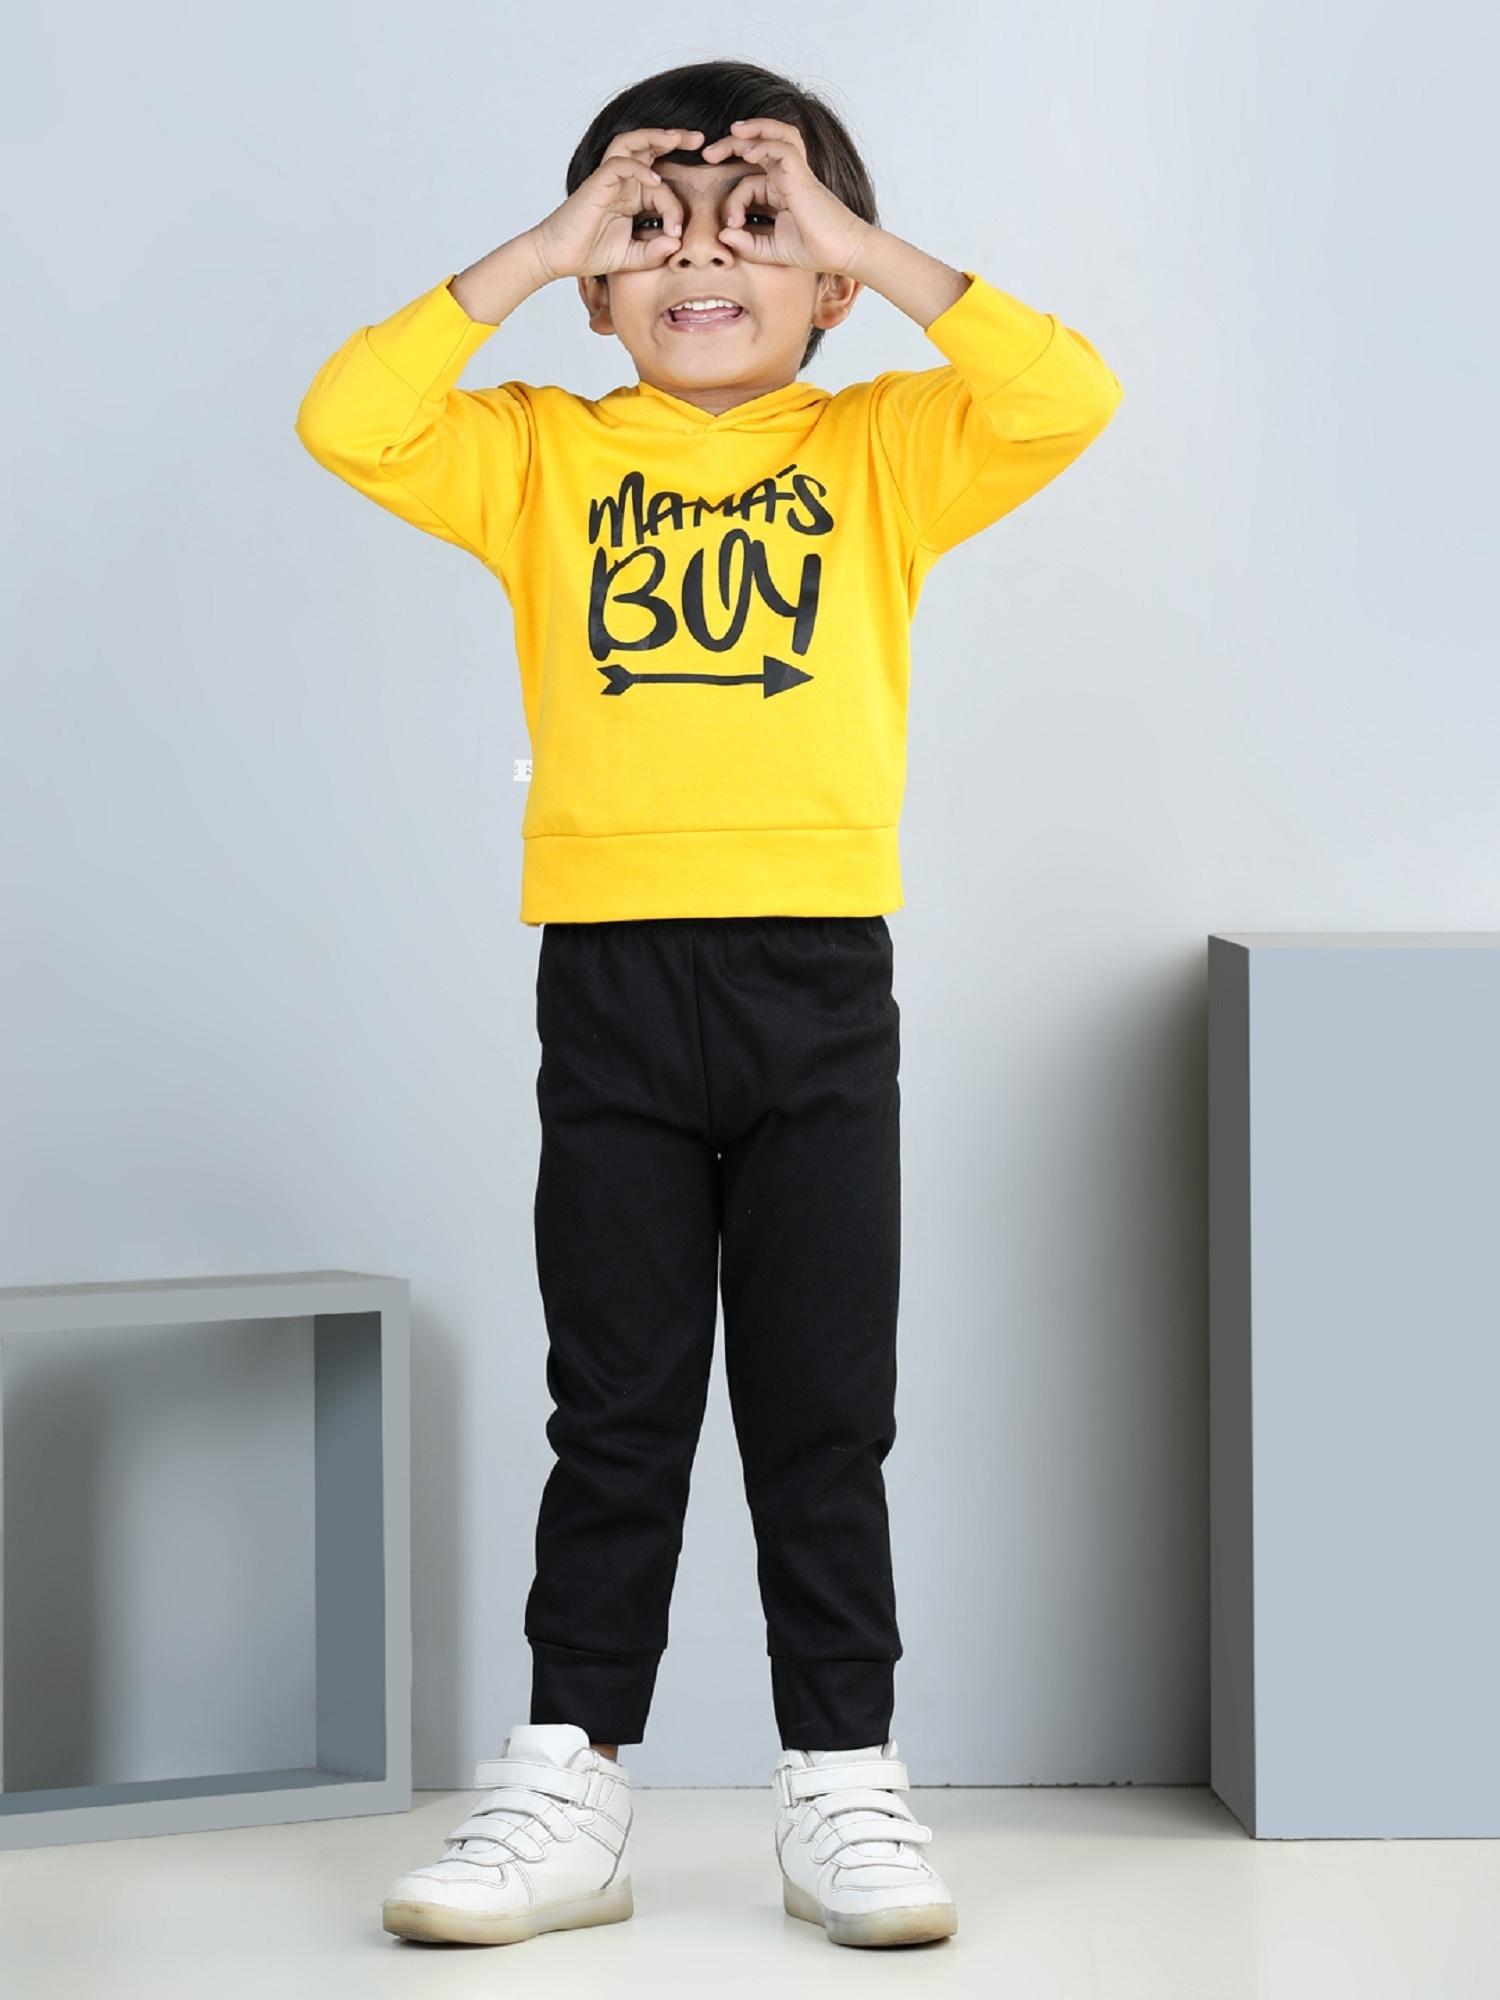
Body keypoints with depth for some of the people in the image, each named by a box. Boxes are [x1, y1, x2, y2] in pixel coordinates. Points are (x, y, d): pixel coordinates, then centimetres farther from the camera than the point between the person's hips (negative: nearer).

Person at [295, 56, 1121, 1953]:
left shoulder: (880, 450, 5)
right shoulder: (544, 456, 7)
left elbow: (1068, 395, -11)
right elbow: (346, 421, -8)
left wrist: (857, 241, -7)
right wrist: (540, 248, -5)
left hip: (823, 975, 0)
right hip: (611, 971, 1)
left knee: (825, 1409, 7)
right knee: (616, 1409, 8)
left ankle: (842, 1783, 15)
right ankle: (568, 1780, 15)